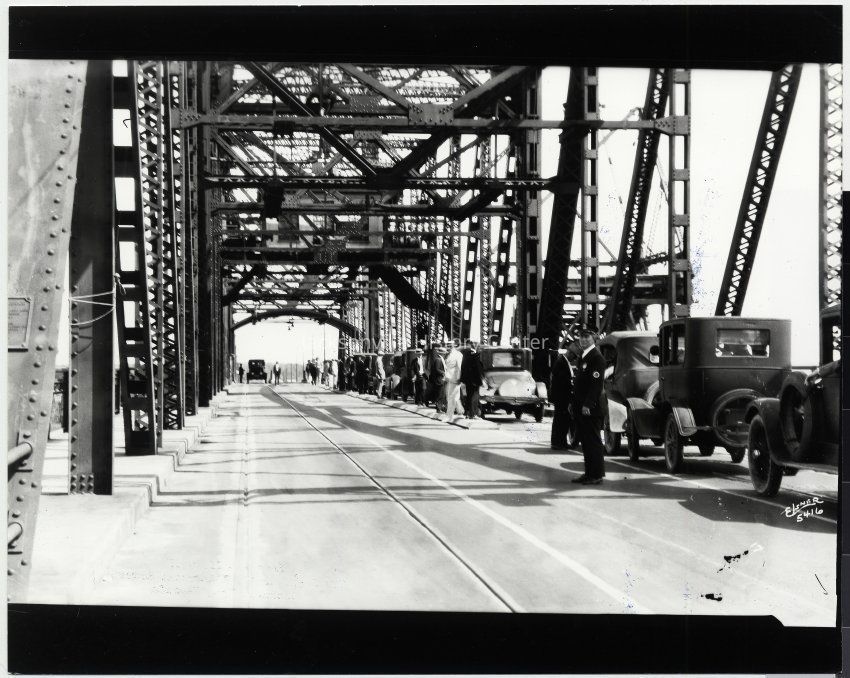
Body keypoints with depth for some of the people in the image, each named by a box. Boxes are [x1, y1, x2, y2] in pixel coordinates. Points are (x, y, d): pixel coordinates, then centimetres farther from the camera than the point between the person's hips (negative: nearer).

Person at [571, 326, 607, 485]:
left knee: (593, 442, -5)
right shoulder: (582, 357, 17)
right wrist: (575, 403, 16)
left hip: (591, 409, -9)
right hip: (581, 408, 9)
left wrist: (588, 405, -23)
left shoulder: (597, 358, -12)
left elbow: (596, 383, -19)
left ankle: (596, 475, -2)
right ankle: (589, 473, 18)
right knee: (585, 441, 12)